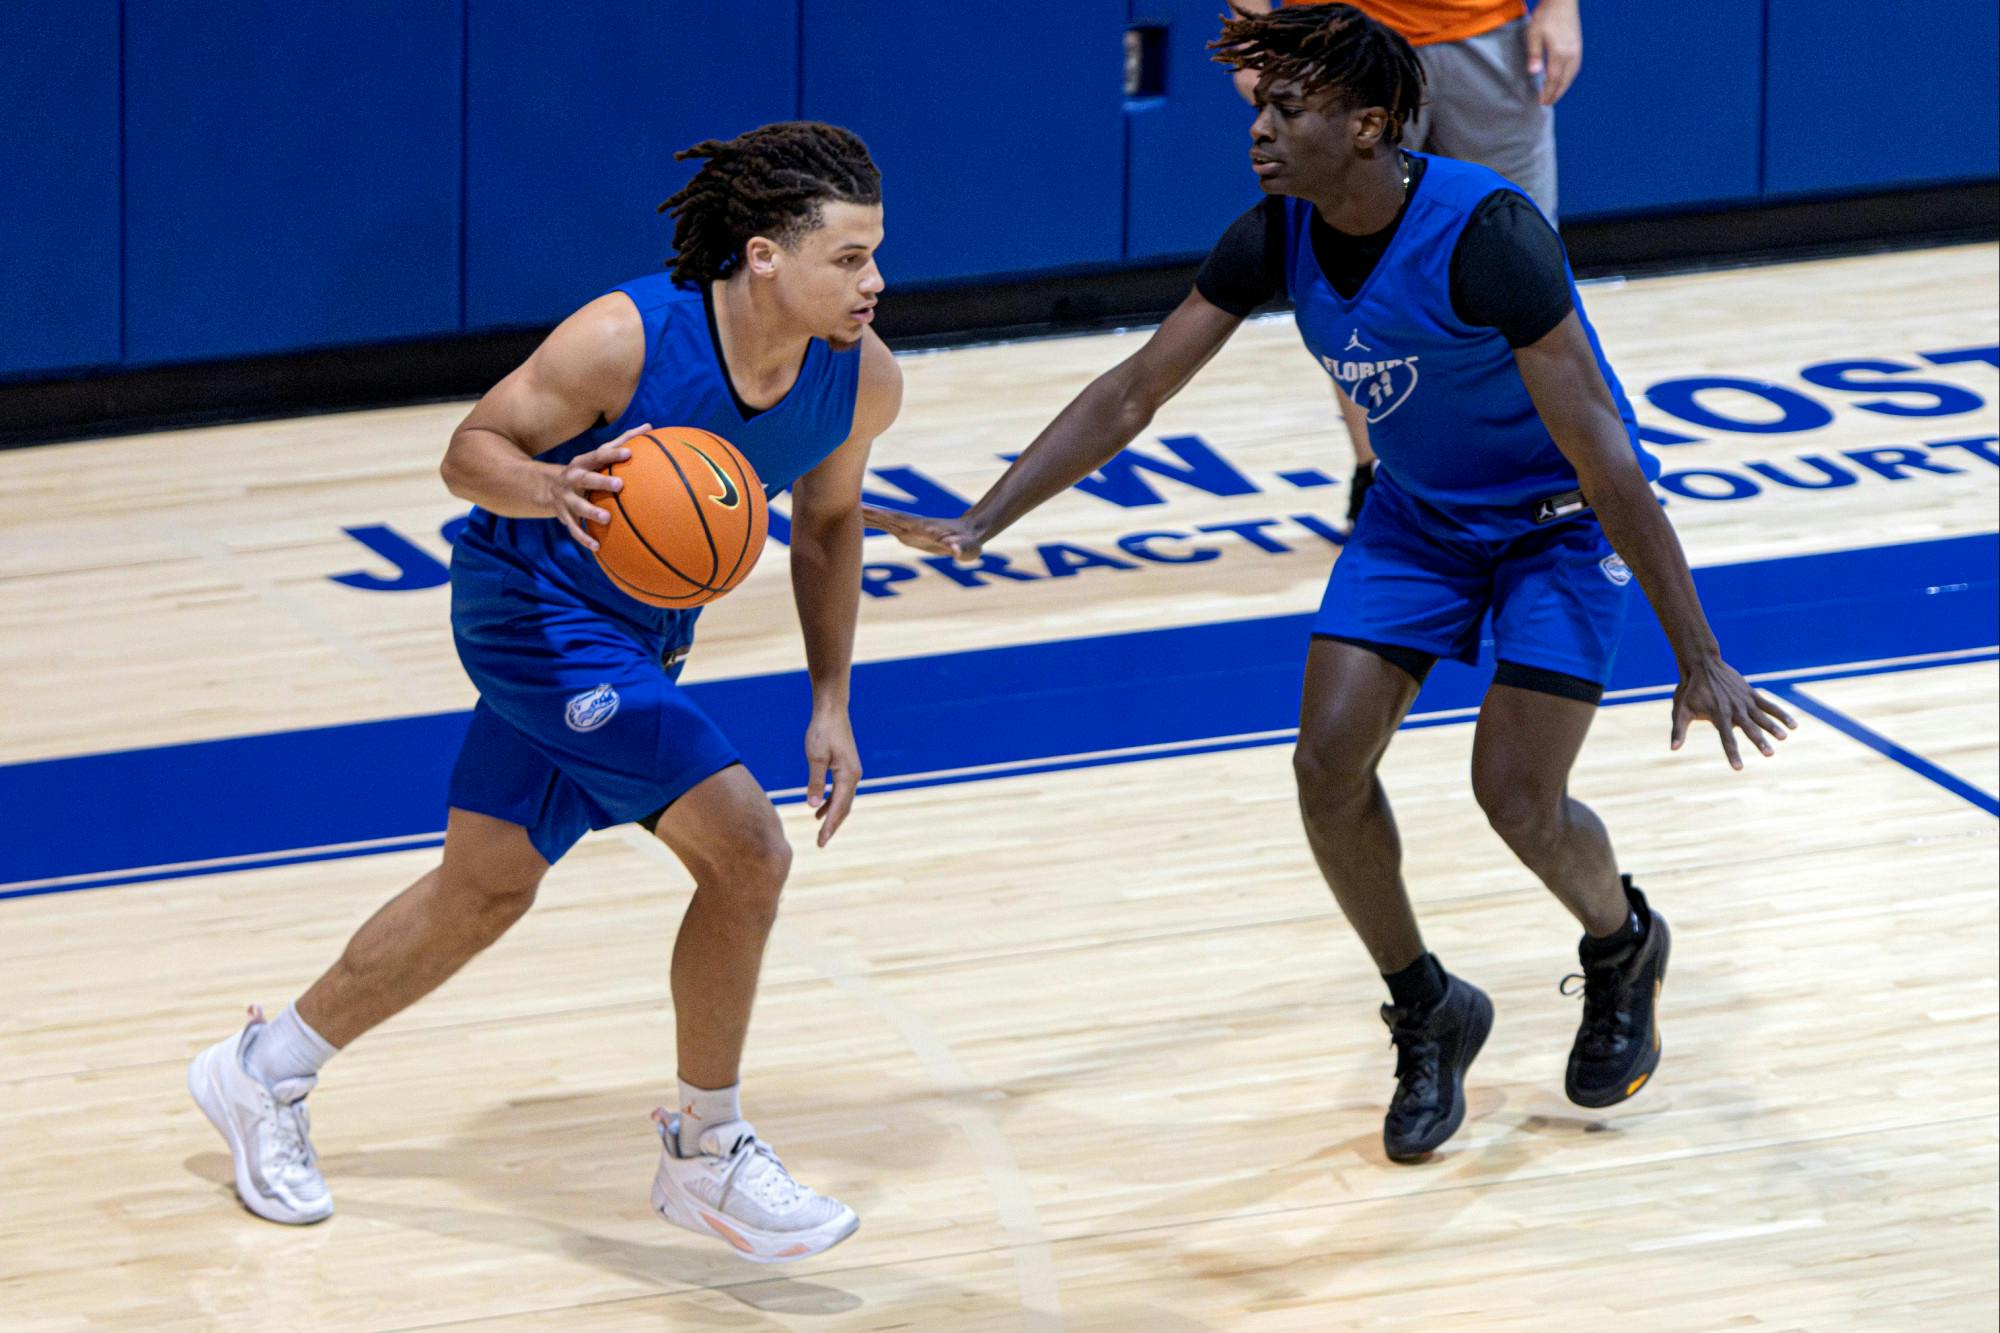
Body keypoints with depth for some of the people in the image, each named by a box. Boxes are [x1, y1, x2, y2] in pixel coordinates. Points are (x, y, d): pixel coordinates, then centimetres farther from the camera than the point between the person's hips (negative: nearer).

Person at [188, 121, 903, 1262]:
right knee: (744, 847, -18)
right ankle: (709, 1156, -1)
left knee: (488, 887, 19)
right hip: (537, 604, -7)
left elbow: (827, 522, 6)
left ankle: (266, 1073, 37)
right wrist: (552, 489, -41)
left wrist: (832, 707, 3)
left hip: (640, 632, 7)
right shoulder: (625, 340, -30)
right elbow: (471, 452, -19)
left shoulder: (864, 381, -14)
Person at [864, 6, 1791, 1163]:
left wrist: (1699, 659, -32)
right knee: (1330, 760, -9)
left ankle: (1624, 949, 22)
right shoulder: (1277, 239, -15)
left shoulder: (1484, 237, -34)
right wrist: (979, 526, -17)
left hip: (1562, 520, -6)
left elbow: (1602, 455, -33)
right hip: (1420, 514, 6)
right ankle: (1428, 1017, 13)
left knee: (1517, 795, -14)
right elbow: (1131, 396, -7)